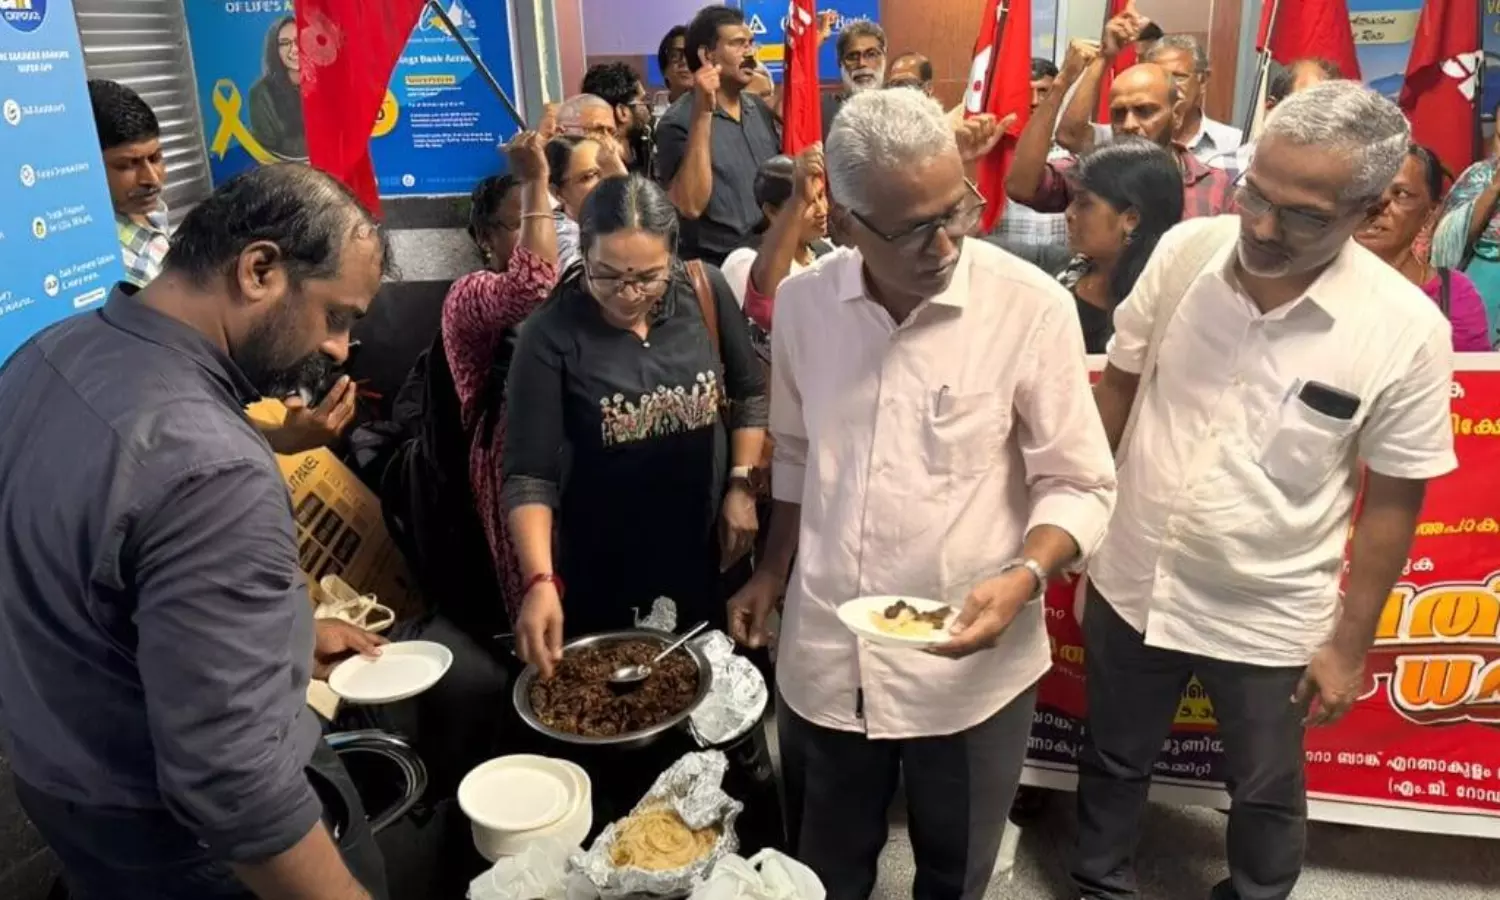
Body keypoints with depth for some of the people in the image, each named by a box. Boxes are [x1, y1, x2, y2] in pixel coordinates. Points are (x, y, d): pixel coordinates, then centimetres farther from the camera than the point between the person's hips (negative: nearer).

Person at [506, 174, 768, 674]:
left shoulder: (706, 293, -10)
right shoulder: (551, 335, -17)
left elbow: (750, 394, 5)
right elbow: (529, 473, -18)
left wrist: (742, 486, -2)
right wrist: (541, 581, -29)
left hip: (707, 545, 2)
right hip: (604, 565, -2)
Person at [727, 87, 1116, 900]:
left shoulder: (1032, 308, -16)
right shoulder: (803, 302, -4)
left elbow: (1079, 484, -11)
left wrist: (1024, 577, -27)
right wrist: (772, 571, 12)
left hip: (971, 666, -3)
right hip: (823, 657, 3)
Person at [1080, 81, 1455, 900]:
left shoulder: (1407, 331, -18)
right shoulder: (1184, 250, -12)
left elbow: (1392, 500, -9)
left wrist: (1350, 642, -4)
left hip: (1270, 619, -2)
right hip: (1131, 582, 2)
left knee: (1265, 795, 22)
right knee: (1113, 765, 23)